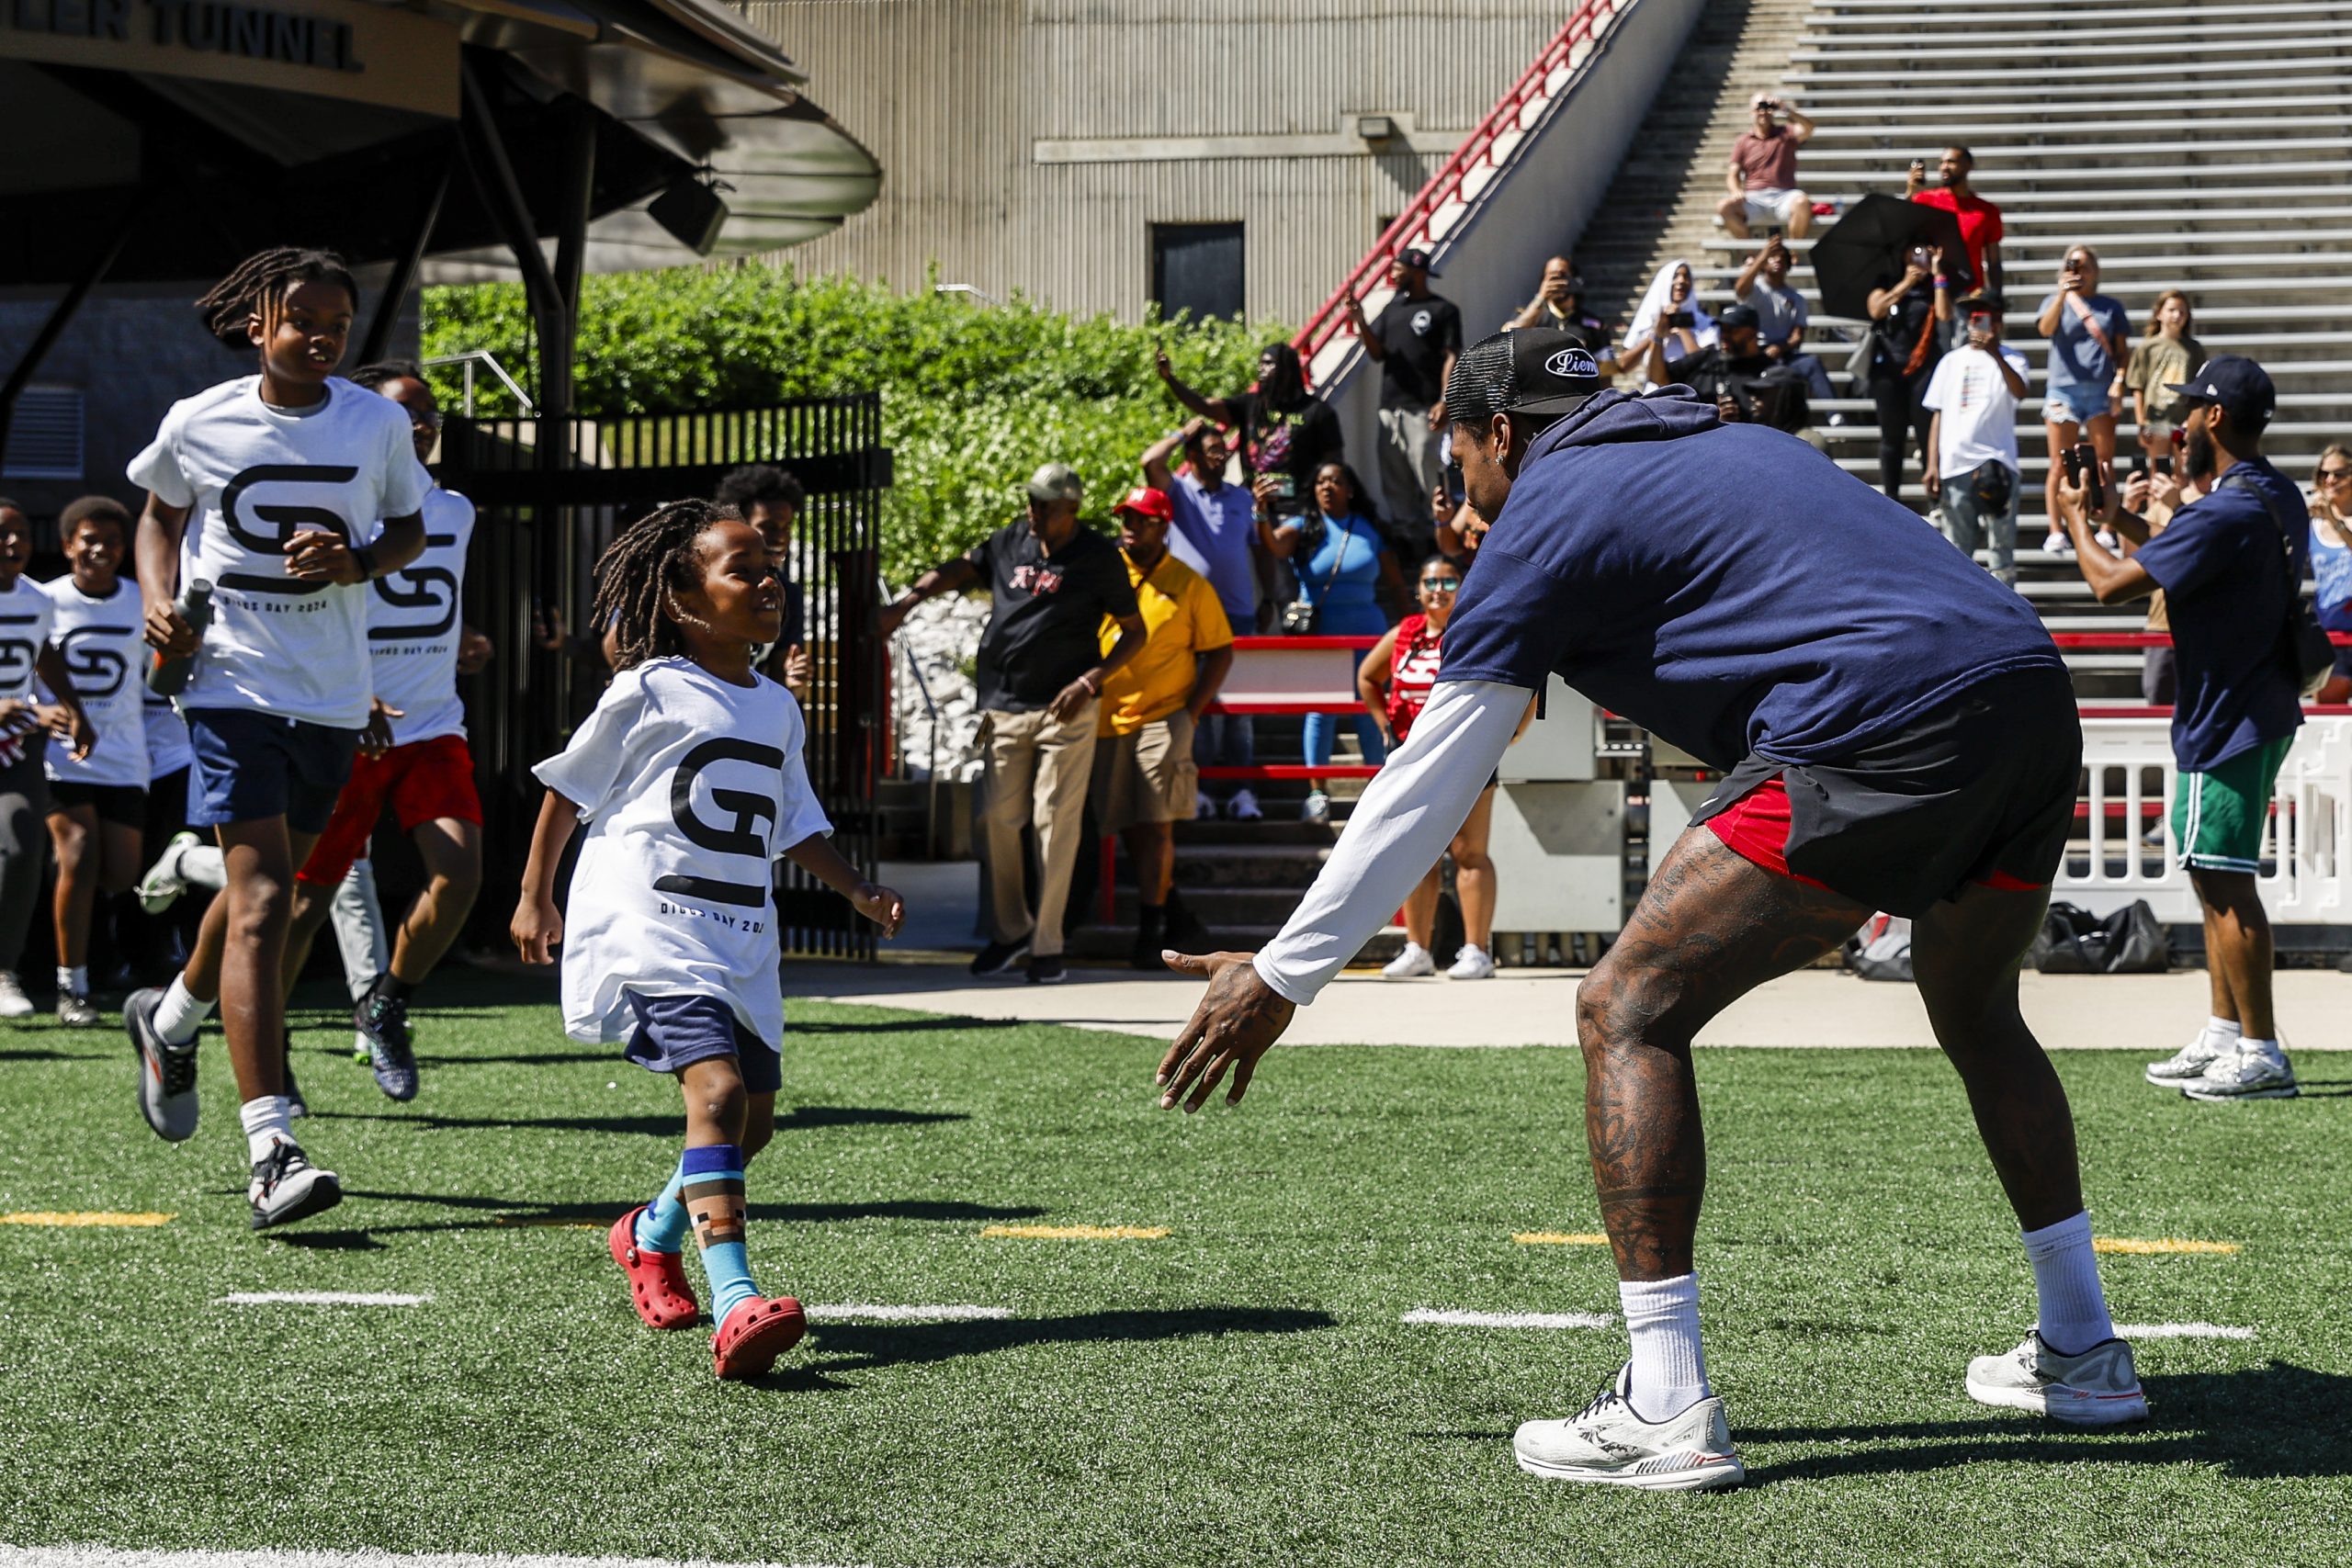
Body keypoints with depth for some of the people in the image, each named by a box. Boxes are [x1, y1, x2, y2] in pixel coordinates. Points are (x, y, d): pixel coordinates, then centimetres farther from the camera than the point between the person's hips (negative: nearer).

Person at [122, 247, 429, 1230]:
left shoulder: (378, 424, 2)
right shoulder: (199, 423, -3)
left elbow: (409, 527, 14)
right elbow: (160, 515, 15)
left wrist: (356, 562, -7)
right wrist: (158, 598, -4)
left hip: (336, 696, 4)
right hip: (233, 680, -4)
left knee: (263, 885, 20)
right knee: (263, 897, -16)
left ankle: (171, 1020, 53)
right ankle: (270, 1155, -21)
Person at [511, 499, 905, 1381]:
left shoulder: (777, 708, 16)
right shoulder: (649, 692, -2)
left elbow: (796, 829, 25)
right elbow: (568, 789, 7)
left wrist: (859, 892, 12)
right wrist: (536, 896, 7)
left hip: (741, 938, 8)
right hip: (648, 921, -7)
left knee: (752, 1123, 10)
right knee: (718, 1088, -25)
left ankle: (650, 1237, 39)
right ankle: (734, 1305, -35)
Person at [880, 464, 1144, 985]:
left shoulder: (1099, 559, -3)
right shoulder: (1010, 543, 8)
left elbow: (1134, 632, 1)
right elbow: (957, 570, 18)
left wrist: (1090, 682, -12)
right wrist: (905, 601, 1)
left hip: (1066, 709, -4)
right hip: (1004, 706, 4)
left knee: (1056, 822, -6)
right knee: (997, 821, 5)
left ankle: (1047, 946, 0)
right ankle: (1009, 931, 22)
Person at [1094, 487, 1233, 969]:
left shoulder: (1188, 585, 2)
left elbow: (1221, 652, 5)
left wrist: (1192, 711, -4)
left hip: (1162, 717, -3)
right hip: (1107, 719, 3)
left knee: (1155, 824, -10)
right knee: (1127, 826, 9)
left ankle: (1150, 931, -8)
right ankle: (1163, 902, 27)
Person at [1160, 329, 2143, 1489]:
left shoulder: (1544, 514, 9)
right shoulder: (1729, 444, 30)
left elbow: (1426, 788, 9)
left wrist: (1283, 973, 14)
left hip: (1885, 731, -8)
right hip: (2037, 702, 8)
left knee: (1628, 1014, -1)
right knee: (1976, 1014, 31)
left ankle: (1666, 1415, -8)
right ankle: (2082, 1353, 38)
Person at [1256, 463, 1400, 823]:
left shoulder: (1370, 530, 9)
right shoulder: (1304, 527, 3)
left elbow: (1396, 582, 14)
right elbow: (1275, 547, -18)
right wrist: (1262, 514, -36)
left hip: (1366, 630, 1)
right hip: (1318, 630, -1)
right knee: (1319, 708, -6)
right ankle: (1317, 792, -4)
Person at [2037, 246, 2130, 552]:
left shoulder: (2110, 307, 14)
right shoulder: (2056, 302, 10)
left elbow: (2122, 351, 14)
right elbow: (2045, 328, -12)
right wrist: (2062, 294, -24)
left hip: (2101, 392, 1)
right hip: (2063, 391, -1)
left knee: (2105, 465, 0)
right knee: (2060, 466, -2)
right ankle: (2056, 531, 0)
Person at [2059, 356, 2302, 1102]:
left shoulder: (2223, 515, -23)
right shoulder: (2281, 499, 10)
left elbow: (2113, 584, -20)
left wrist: (2076, 518, -3)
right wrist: (2121, 518, 20)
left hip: (2229, 722, -10)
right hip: (2259, 708, 10)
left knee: (2225, 880, -7)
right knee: (2216, 876, 17)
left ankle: (2262, 1054, -6)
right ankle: (2223, 1036, 23)